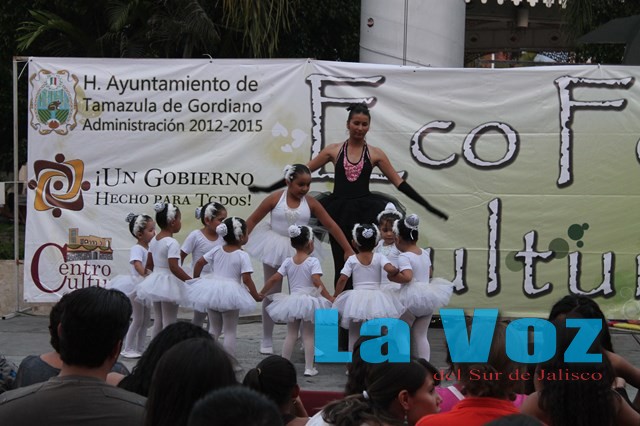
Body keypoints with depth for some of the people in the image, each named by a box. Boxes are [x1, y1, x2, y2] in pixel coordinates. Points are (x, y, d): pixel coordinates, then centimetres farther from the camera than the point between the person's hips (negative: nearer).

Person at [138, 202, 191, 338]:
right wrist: (191, 281, -24)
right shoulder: (172, 243, -19)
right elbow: (174, 268, -27)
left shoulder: (154, 240, 7)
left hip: (155, 281, 8)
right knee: (169, 324, -2)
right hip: (169, 284, -8)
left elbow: (149, 264, 13)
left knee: (158, 322, 15)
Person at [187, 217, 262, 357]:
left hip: (211, 291, 5)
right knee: (230, 331, 5)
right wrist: (256, 296, -5)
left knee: (214, 328, 19)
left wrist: (196, 278, 21)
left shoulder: (217, 250, 5)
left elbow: (199, 263, 7)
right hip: (231, 292, -5)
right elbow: (246, 279, -15)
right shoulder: (242, 256, -9)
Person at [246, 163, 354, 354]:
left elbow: (331, 226, -6)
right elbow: (253, 220, -5)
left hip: (299, 251, 1)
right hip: (275, 248, -1)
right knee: (271, 294, 8)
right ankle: (267, 340, 19)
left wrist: (349, 250, -9)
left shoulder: (310, 203, -8)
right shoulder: (275, 199, -12)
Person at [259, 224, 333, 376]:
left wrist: (261, 293, 10)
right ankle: (309, 368, 2)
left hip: (292, 300, 3)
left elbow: (274, 279, -1)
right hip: (309, 300, -3)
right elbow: (317, 282, -21)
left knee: (291, 334, 13)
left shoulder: (288, 262, 1)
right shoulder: (313, 261, -10)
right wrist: (329, 298, -19)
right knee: (308, 335, 4)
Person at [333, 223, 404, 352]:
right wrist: (394, 272, 6)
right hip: (376, 300, 0)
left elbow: (342, 279, -4)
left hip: (357, 299, 0)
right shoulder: (379, 257, 0)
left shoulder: (352, 259, 2)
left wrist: (335, 298, 5)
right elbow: (391, 269, -17)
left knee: (354, 336, 10)